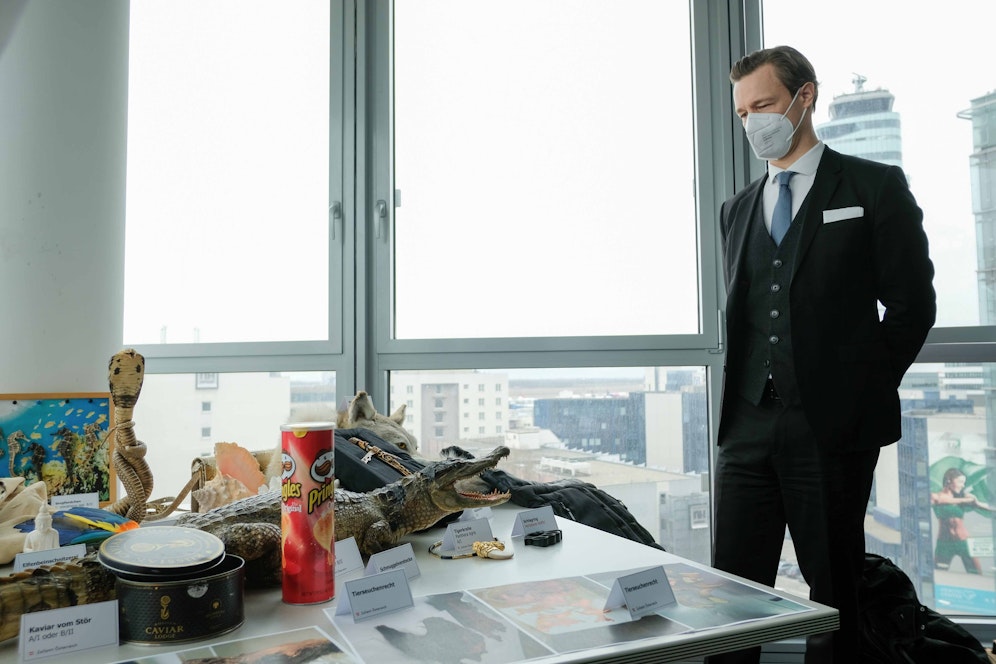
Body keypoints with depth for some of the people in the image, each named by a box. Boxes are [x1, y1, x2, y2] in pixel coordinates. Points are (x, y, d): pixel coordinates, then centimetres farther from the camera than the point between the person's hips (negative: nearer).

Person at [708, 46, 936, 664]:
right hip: (749, 424, 4)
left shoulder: (875, 187, 3)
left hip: (833, 426, -3)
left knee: (834, 589, 9)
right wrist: (741, 398, 8)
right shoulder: (738, 208, 16)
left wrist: (864, 390, 0)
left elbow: (913, 301, 1)